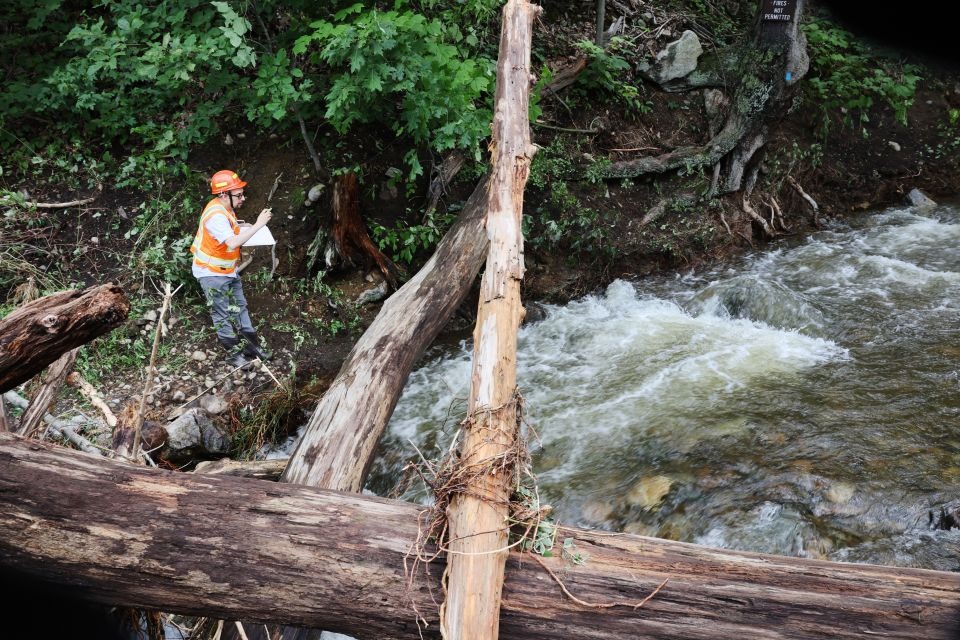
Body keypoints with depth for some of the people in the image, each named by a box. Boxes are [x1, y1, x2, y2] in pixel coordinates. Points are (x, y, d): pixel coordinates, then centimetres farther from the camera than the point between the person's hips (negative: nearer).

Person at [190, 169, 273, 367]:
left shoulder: (225, 208, 0)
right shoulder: (216, 215, -29)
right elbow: (232, 243, -41)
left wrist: (244, 228, -3)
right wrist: (258, 225, -36)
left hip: (227, 270, 9)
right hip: (212, 273, -9)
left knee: (240, 307, 14)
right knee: (223, 314, 2)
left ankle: (251, 345, 23)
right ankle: (234, 354, 12)